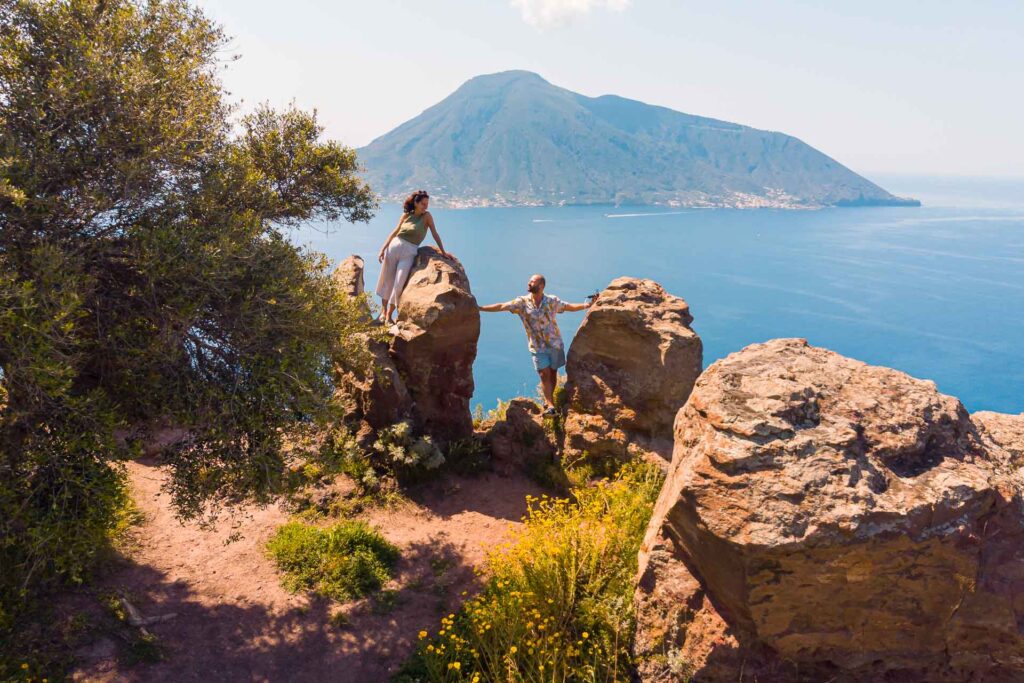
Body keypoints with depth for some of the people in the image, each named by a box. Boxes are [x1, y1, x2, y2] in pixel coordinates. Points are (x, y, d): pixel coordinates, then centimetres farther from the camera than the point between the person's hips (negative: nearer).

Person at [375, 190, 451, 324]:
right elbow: (394, 232, 8)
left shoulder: (426, 216, -1)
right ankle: (383, 310, 21)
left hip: (409, 252, -3)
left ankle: (389, 315, 2)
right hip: (394, 246, 3)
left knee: (399, 284, -8)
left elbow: (435, 234, -2)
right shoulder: (406, 215, 6)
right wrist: (383, 249, 4)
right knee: (387, 280, 7)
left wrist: (443, 251, -3)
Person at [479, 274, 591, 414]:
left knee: (553, 373, 9)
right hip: (537, 346, -1)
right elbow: (501, 306, -8)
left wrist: (586, 305, -10)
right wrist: (479, 308, -14)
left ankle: (549, 399, 29)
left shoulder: (552, 301, -5)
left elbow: (570, 306, 4)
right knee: (544, 374, -8)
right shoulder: (522, 302, -6)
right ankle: (550, 406, -9)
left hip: (555, 344, 1)